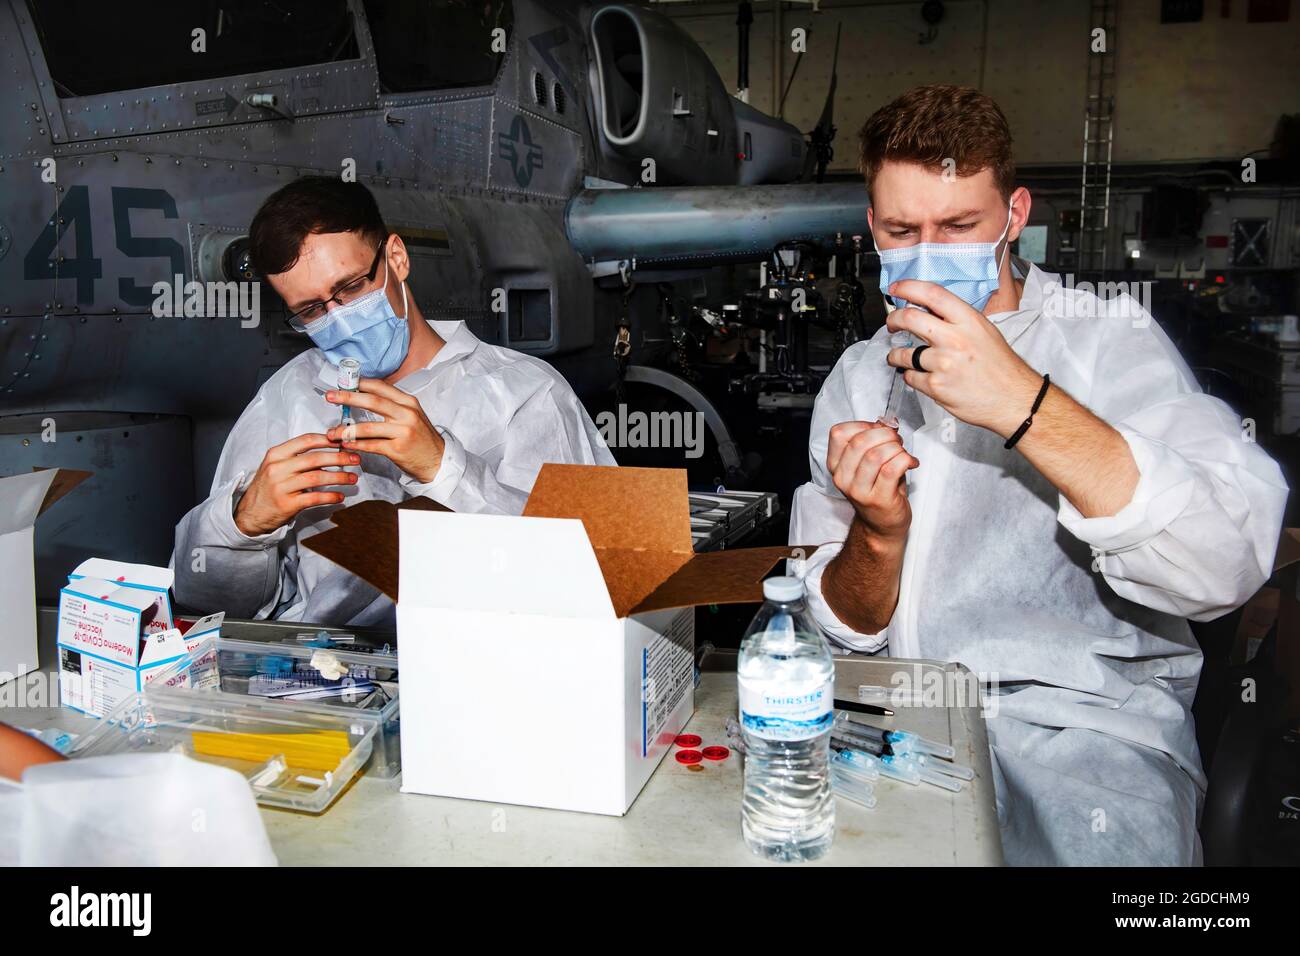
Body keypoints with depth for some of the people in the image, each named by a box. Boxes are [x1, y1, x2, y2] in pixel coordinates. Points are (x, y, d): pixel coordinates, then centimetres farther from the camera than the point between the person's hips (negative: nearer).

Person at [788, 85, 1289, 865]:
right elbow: (843, 627, 7)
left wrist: (1022, 403, -28)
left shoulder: (1107, 339, -3)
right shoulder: (858, 379, 9)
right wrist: (878, 531, -15)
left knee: (1098, 834, -31)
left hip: (1083, 717, -3)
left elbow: (1226, 566, -20)